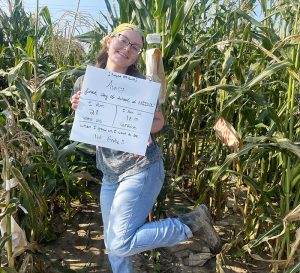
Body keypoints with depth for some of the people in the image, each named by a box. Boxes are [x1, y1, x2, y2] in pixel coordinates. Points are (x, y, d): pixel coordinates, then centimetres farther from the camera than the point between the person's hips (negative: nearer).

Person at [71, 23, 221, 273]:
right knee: (113, 245, 13)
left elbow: (159, 121, -1)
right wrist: (78, 110, -11)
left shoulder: (139, 84, -10)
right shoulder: (84, 82, 2)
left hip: (141, 169, -5)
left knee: (121, 243, -9)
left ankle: (192, 223, 5)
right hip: (110, 174, 6)